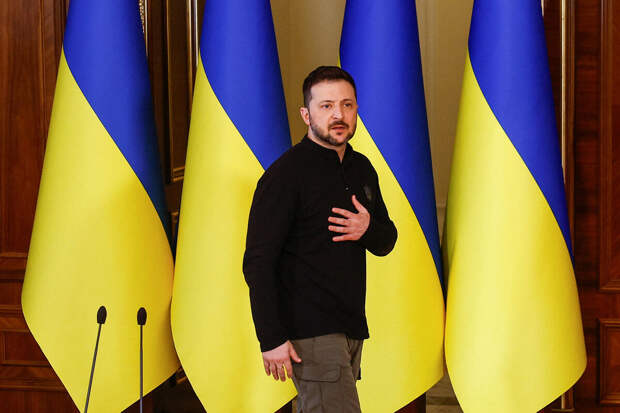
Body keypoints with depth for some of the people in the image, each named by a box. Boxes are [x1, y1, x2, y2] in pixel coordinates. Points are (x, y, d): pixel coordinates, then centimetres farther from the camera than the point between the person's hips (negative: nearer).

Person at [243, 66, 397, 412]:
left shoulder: (362, 169, 13)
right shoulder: (286, 174, -11)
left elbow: (387, 241, 21)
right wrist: (271, 339, -20)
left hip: (351, 327, 8)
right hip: (310, 331, -8)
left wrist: (367, 230, -5)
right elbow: (258, 263, -14)